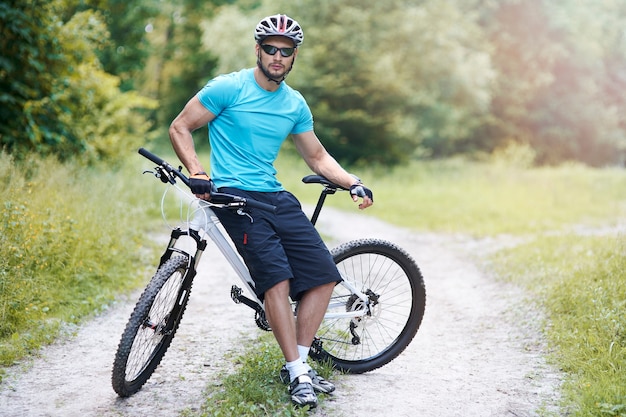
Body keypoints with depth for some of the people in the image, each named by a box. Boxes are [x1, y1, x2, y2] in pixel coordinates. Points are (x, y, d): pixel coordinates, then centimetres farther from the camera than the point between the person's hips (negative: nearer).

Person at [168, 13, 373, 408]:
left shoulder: (296, 105, 11)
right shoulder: (229, 88, -5)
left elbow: (318, 157, 19)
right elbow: (180, 128, -2)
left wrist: (353, 183, 4)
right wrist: (198, 172, -16)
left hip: (276, 196, 6)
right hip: (235, 196, -6)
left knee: (324, 274, -3)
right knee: (277, 278, -22)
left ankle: (300, 361, 10)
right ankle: (296, 373, -11)